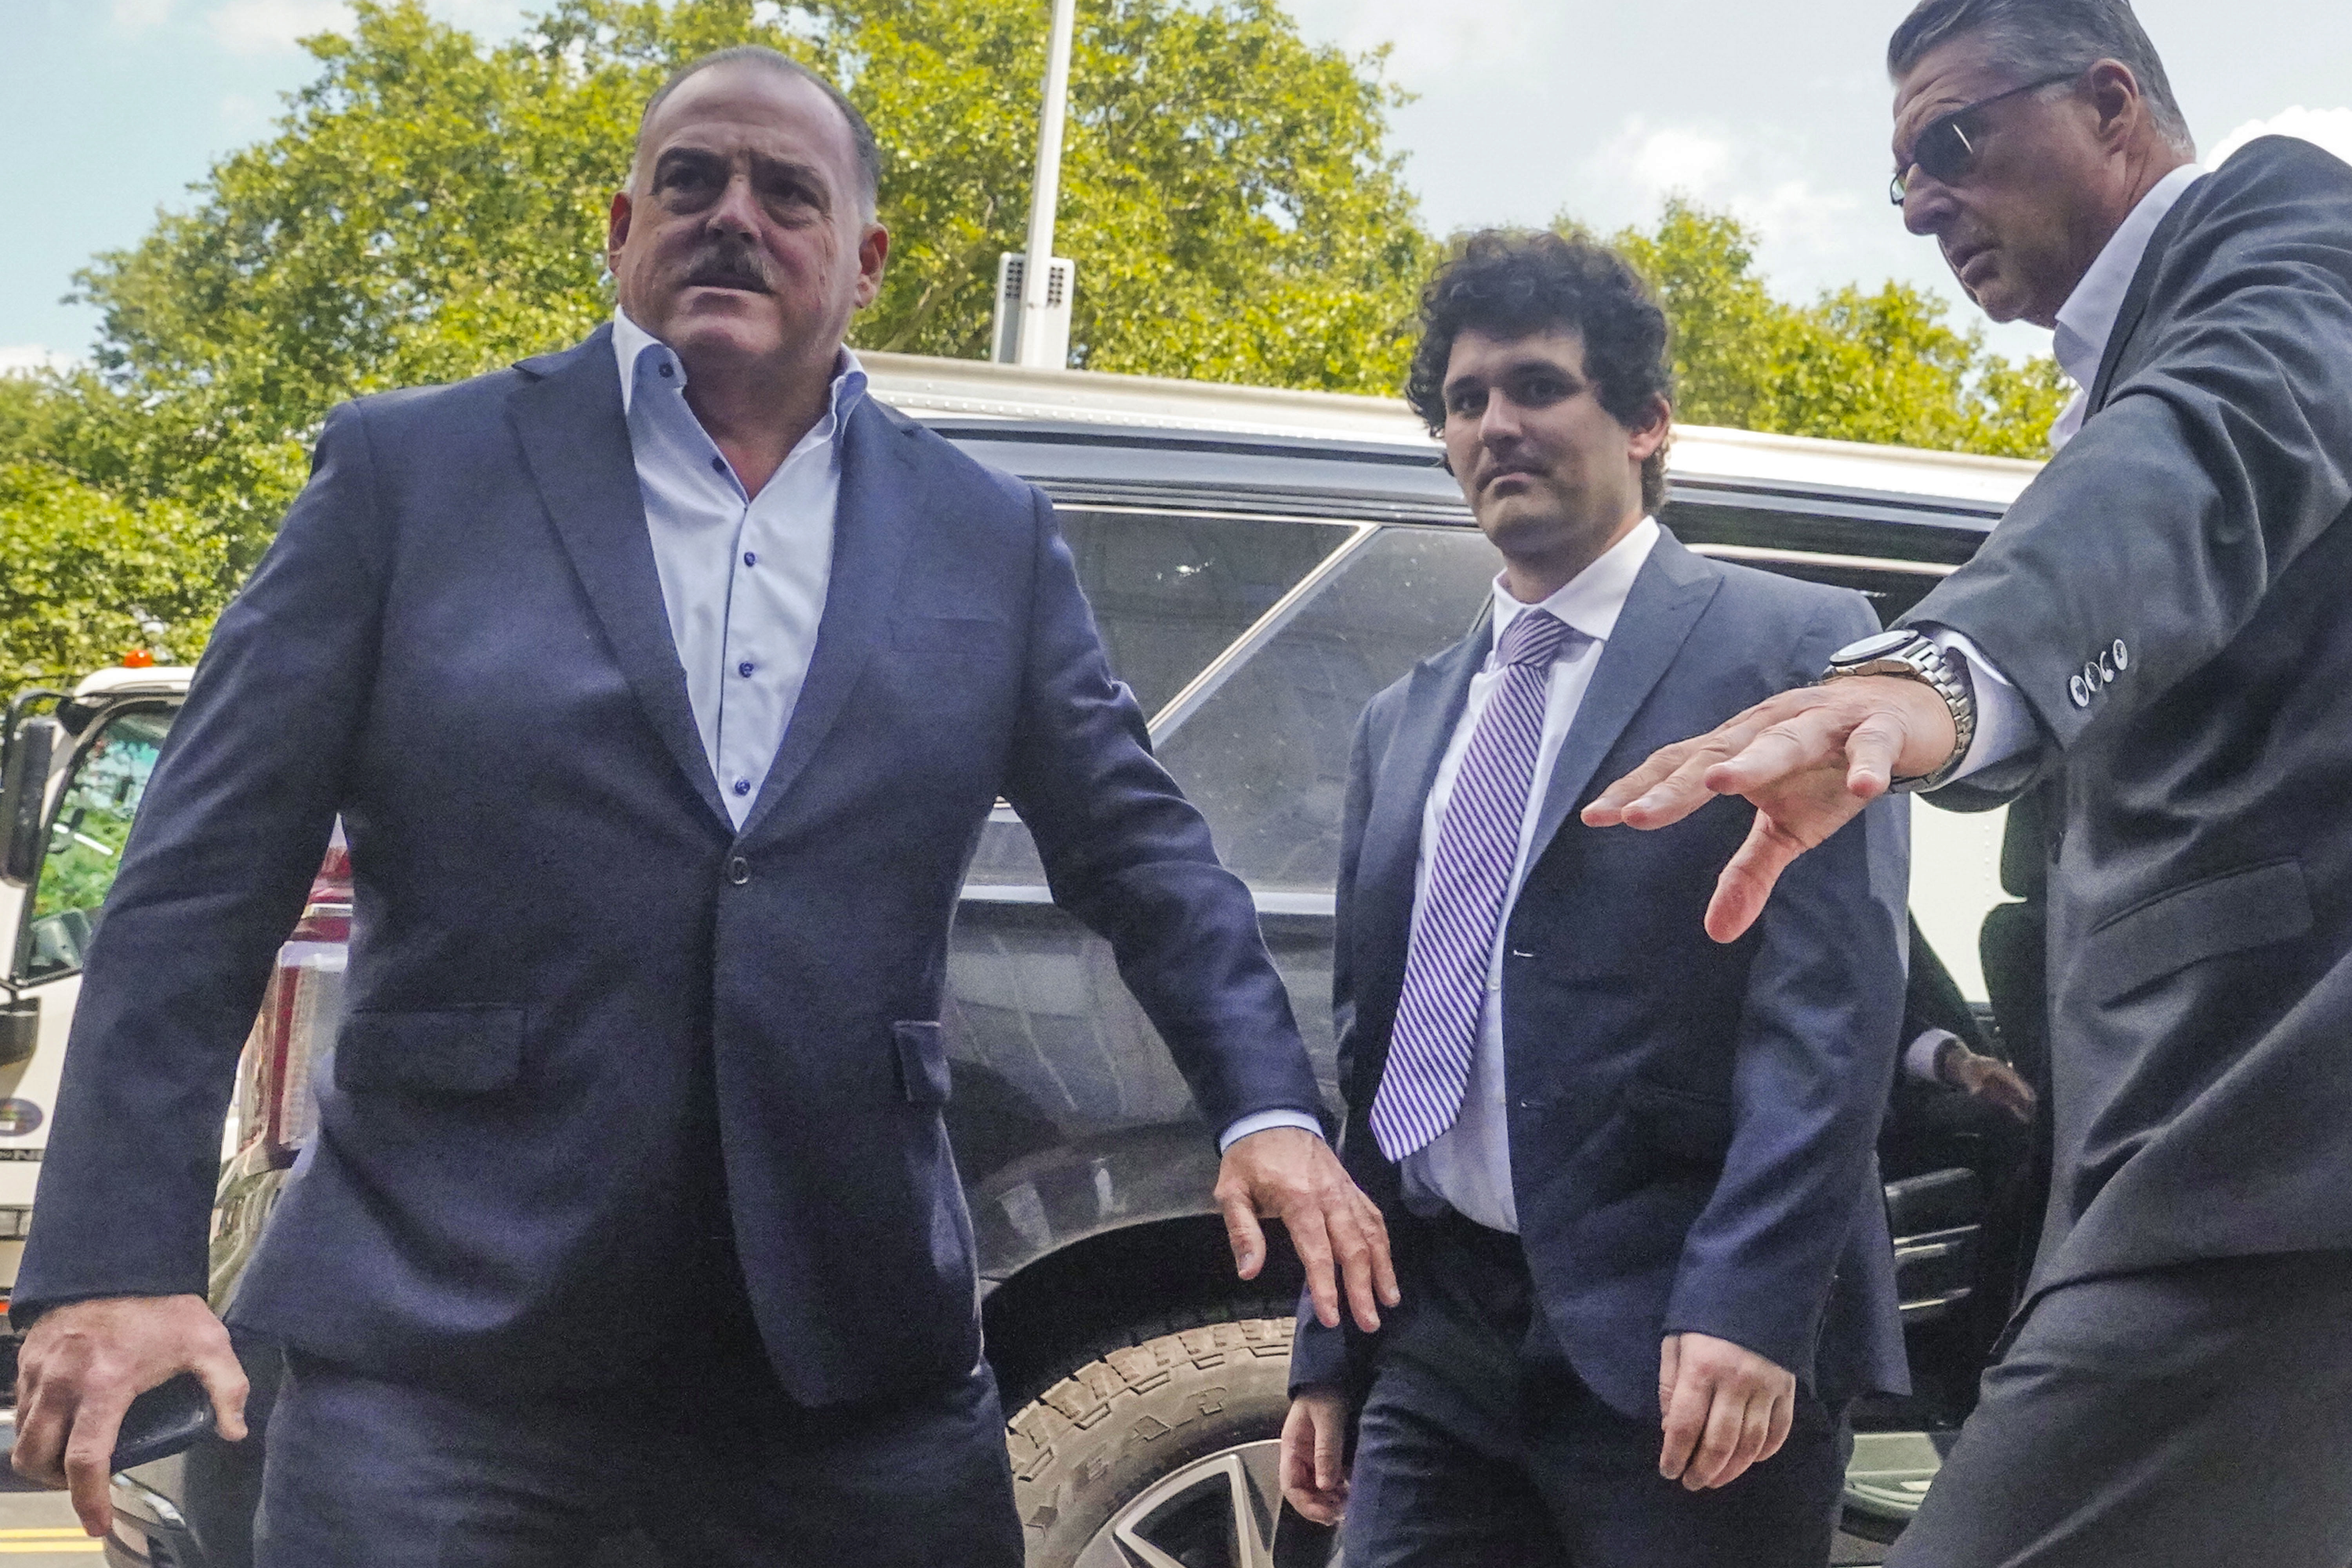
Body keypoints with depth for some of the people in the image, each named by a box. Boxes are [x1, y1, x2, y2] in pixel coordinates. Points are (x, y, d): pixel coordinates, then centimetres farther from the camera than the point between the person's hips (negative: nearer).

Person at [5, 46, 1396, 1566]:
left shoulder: (990, 533, 10)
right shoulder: (412, 469, 2)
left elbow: (1140, 846, 11)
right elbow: (201, 884, -2)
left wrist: (1271, 1108, -4)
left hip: (854, 1338, 3)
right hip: (444, 1331, -2)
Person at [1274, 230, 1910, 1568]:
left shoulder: (1791, 648, 0)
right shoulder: (1406, 721, 18)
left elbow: (1833, 1007, -10)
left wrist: (1747, 1305, -20)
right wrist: (1331, 1355, 13)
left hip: (1692, 1351, -5)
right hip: (1441, 1349, 5)